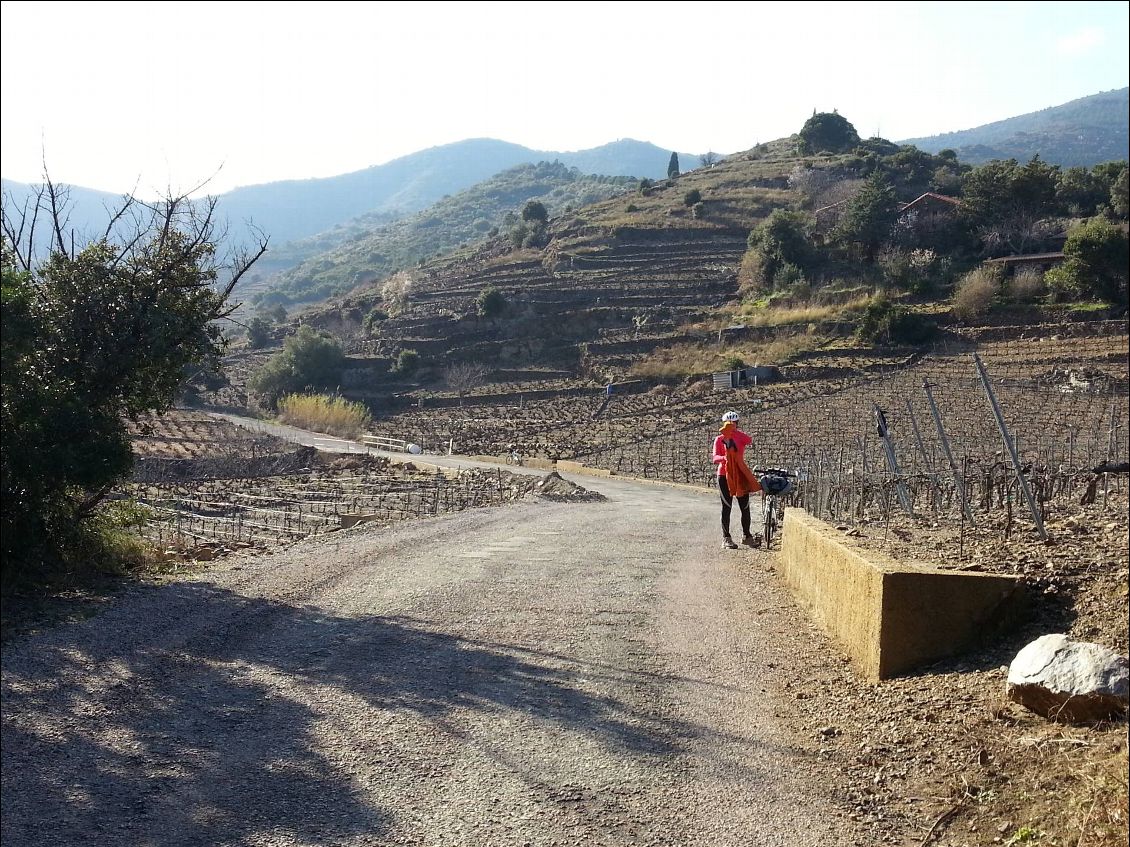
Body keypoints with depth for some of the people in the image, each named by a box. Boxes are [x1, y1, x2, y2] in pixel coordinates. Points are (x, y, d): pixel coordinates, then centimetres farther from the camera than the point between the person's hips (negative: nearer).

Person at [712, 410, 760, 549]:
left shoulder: (740, 437, 4)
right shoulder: (719, 440, -1)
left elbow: (750, 441, -21)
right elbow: (715, 458, -14)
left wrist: (733, 432, -34)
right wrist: (724, 458, -37)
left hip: (740, 475, 3)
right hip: (724, 476, -3)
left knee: (745, 507, 6)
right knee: (726, 507, -1)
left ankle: (746, 535, 22)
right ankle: (726, 538, 6)